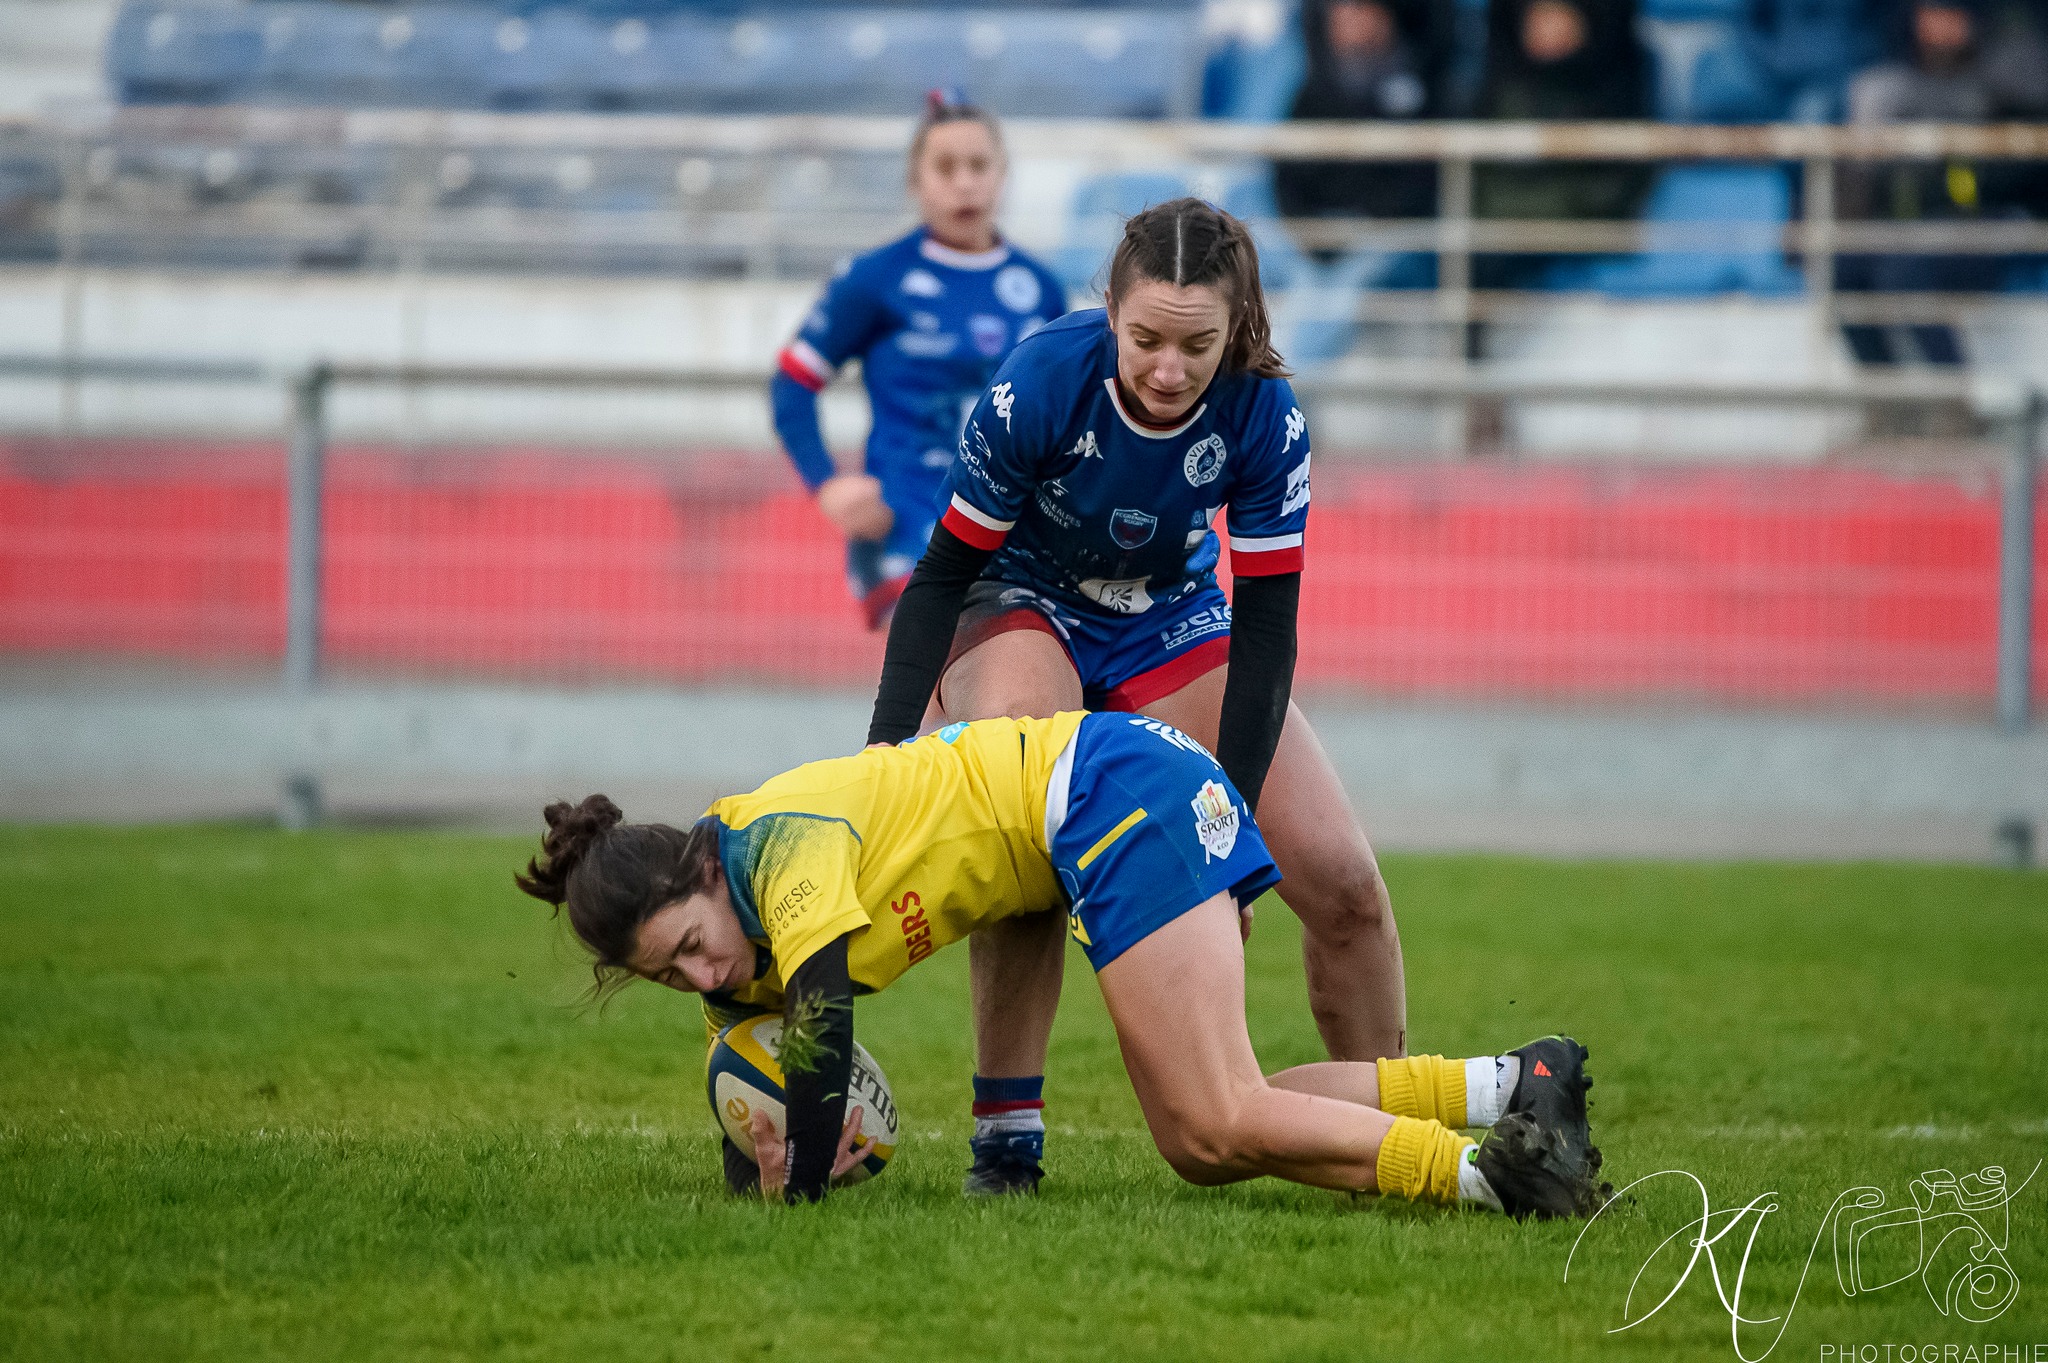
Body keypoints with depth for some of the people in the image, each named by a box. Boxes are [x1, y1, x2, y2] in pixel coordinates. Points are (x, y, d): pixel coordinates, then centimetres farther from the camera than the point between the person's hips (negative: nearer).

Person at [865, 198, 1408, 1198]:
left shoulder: (1263, 417, -25)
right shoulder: (1039, 385, -31)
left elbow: (1265, 630, -20)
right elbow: (943, 572, -21)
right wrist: (886, 749, -29)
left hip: (1172, 623, 3)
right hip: (1020, 611, -3)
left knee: (1340, 880, -8)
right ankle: (1006, 1130, -25)